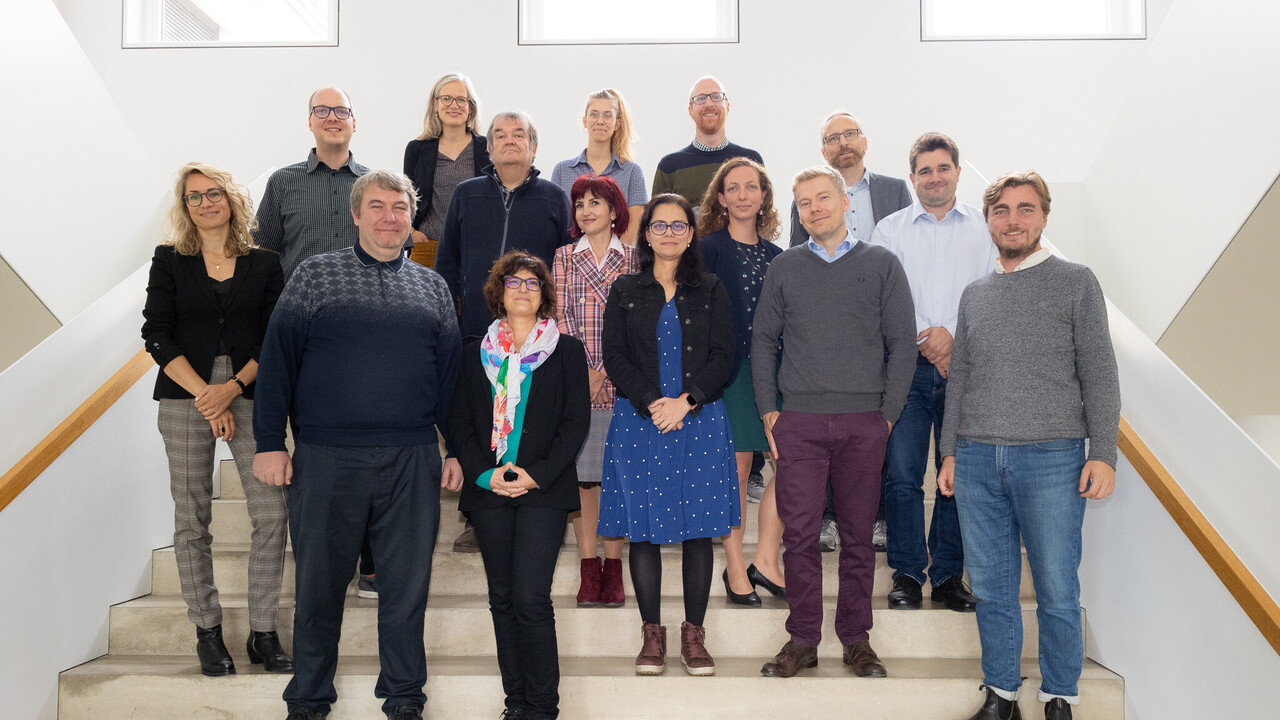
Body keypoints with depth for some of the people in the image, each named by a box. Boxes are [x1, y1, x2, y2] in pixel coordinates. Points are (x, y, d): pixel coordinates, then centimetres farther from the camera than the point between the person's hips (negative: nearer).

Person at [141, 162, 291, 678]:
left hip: (250, 397, 0)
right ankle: (208, 631, 17)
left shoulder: (263, 263, 9)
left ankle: (263, 632, 5)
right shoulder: (170, 261, 8)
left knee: (272, 514, -7)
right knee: (192, 520, 3)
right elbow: (157, 336, 1)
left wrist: (233, 387, -10)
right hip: (184, 400, 0)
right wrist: (204, 396, -9)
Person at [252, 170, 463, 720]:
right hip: (326, 459, -1)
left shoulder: (432, 287, 13)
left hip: (412, 462, 2)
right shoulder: (315, 274, 6)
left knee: (407, 583, 8)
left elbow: (451, 370, 13)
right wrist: (269, 442, -3)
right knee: (319, 582, 10)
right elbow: (278, 358, 3)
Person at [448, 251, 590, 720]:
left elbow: (576, 421, 0)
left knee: (531, 599, -10)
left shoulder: (567, 351, 7)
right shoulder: (476, 354, 13)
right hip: (489, 489, 3)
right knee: (502, 599, 7)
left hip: (543, 490, -3)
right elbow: (459, 420, 9)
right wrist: (484, 473, -6)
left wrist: (538, 473, -11)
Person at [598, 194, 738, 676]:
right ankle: (652, 633, 14)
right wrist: (652, 403, -13)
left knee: (698, 529, 1)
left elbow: (722, 359, 1)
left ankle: (694, 633, 13)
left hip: (700, 420, 0)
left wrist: (685, 401, -13)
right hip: (639, 421, 0)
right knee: (644, 528, 2)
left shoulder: (711, 291, 9)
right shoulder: (625, 291, 9)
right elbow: (615, 358, 1)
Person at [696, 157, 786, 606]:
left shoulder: (775, 255, 15)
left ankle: (765, 560, 10)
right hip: (730, 366, -5)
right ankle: (735, 567, 15)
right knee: (737, 467, 0)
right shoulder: (709, 248, 0)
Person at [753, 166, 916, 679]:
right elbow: (763, 341, 11)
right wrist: (768, 410, 2)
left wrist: (888, 413, -2)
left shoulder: (881, 265, 7)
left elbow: (903, 342, 5)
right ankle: (802, 640, 11)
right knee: (800, 532, 0)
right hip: (799, 421, 1)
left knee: (857, 533, 6)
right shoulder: (784, 269, 10)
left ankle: (856, 638, 19)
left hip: (864, 422, 0)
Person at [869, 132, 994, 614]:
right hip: (907, 366, 0)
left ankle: (948, 575, 16)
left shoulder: (985, 228, 11)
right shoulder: (890, 230, 11)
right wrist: (927, 334, -9)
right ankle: (907, 573, 11)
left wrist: (956, 342, -8)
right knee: (902, 475, -2)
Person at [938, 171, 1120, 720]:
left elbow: (1099, 374, 1)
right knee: (991, 588, 8)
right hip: (976, 459, 4)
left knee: (1056, 591, 2)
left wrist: (1102, 453, -7)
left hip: (1051, 458, -3)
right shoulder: (974, 294, 16)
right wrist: (950, 452, 13)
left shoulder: (1076, 282, 5)